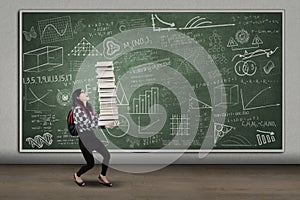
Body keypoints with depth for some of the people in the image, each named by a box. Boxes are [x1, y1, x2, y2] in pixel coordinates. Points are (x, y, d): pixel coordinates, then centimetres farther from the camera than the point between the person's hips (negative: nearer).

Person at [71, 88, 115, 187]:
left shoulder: (89, 107, 10)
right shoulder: (77, 109, -16)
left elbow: (96, 120, 8)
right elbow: (88, 124, -23)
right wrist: (104, 126, -25)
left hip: (92, 136, 7)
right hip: (84, 139, -7)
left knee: (107, 155, -2)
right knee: (90, 164, 0)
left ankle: (102, 176, 17)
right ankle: (77, 175, 29)